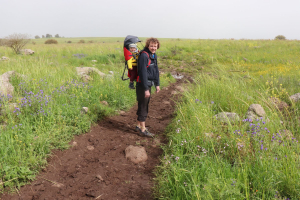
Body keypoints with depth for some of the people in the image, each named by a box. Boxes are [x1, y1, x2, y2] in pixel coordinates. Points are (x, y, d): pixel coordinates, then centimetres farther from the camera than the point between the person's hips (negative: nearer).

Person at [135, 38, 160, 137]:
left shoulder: (154, 55, 11)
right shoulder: (144, 55, -18)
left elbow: (156, 70, 19)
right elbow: (143, 73, -22)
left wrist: (157, 84, 16)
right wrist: (146, 89, -23)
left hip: (149, 84, 9)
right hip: (142, 84, -9)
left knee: (144, 105, 16)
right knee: (143, 106, -3)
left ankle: (138, 126, 29)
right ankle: (143, 130, 4)